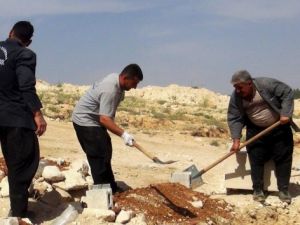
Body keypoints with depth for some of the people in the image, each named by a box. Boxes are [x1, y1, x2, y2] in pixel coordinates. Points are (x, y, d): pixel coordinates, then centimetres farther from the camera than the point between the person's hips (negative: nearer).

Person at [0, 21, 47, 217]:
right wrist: (37, 114, -19)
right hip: (16, 117, -6)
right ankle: (18, 212, 3)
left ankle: (17, 209, 20)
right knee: (22, 164, 2)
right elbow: (27, 88, -18)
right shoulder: (24, 55, -9)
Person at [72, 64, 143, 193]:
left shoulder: (117, 80, -2)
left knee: (105, 153, 15)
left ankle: (112, 189, 24)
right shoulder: (110, 90, -32)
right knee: (99, 156, -12)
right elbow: (104, 119, -37)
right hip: (85, 121, -10)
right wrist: (123, 134, -43)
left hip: (94, 119, 10)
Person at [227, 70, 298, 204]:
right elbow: (234, 119, -9)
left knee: (283, 158, 0)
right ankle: (258, 190, 9)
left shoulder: (266, 84, -23)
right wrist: (236, 140, -18)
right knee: (256, 160, -1)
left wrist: (285, 113, -25)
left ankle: (283, 190, 9)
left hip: (279, 128, -2)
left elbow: (287, 93, -16)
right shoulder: (236, 97, -12)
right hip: (256, 131, 2)